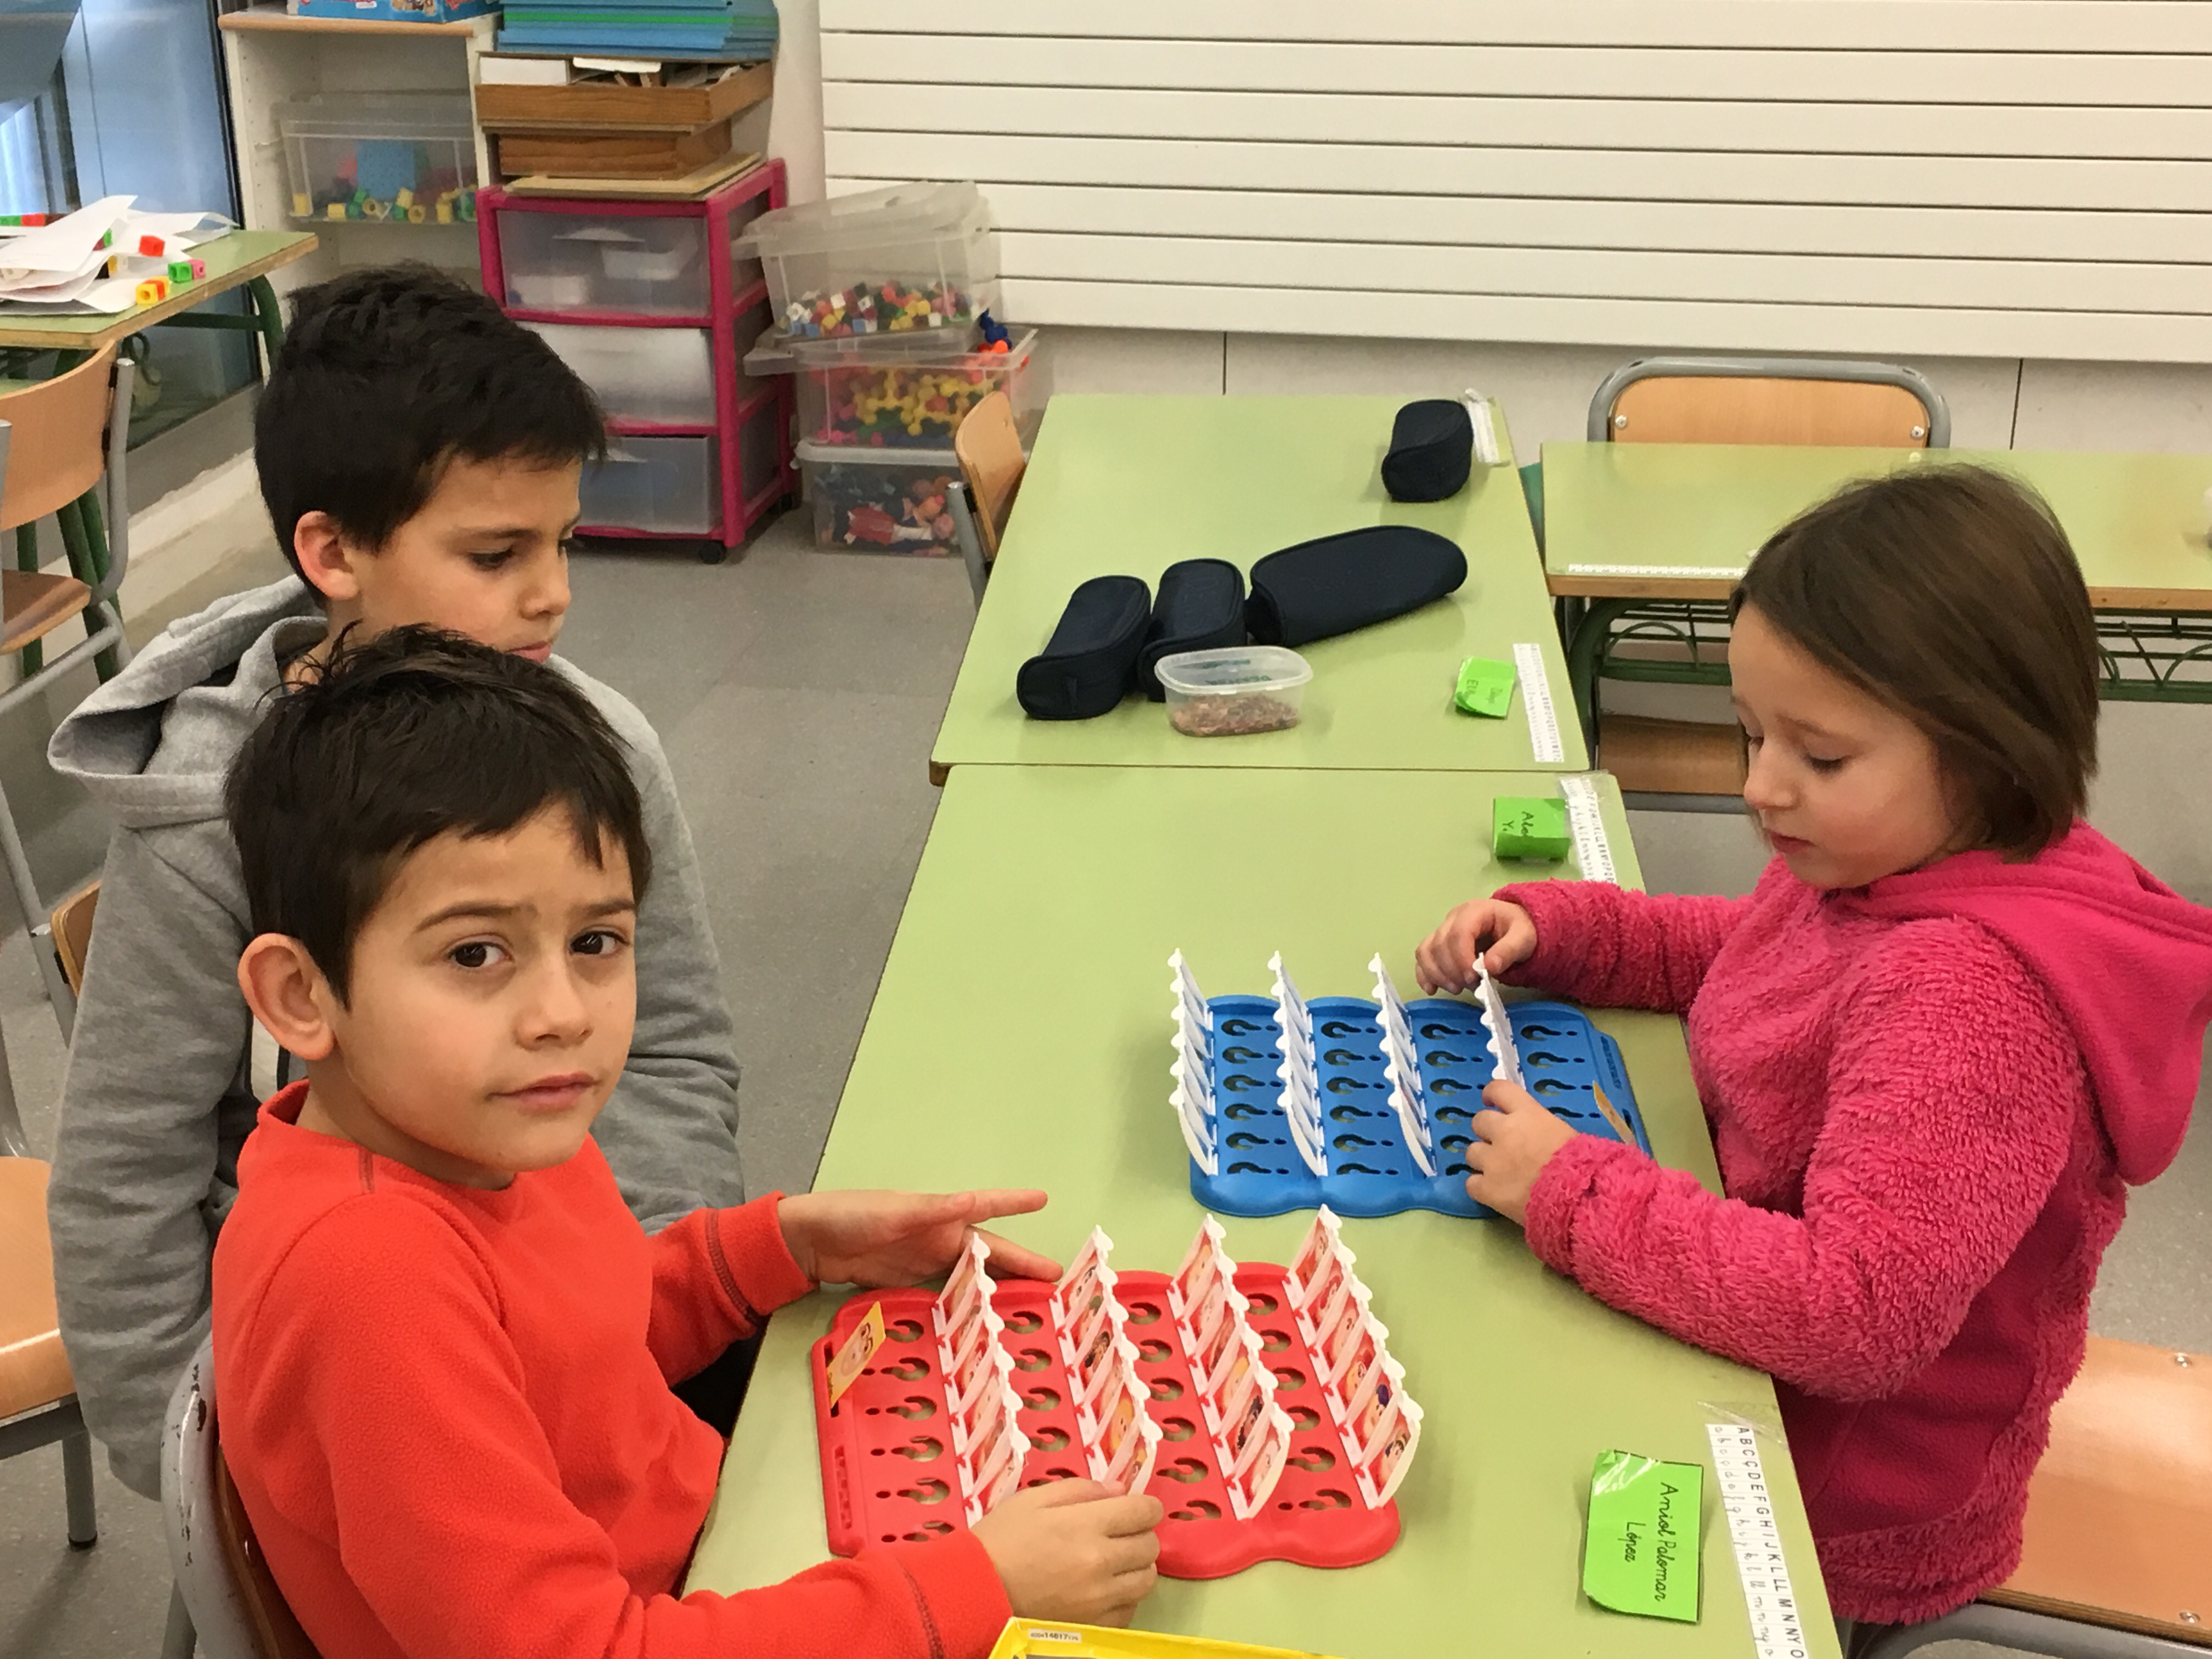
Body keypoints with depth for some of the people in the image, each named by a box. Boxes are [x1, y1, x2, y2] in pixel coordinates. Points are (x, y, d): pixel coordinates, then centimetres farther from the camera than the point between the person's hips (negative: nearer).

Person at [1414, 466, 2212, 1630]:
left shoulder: (1971, 998, -32)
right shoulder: (1885, 870, -4)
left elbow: (1858, 1316, -37)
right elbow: (1726, 951, 17)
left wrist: (1571, 1191, -30)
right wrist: (1546, 926, -1)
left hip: (1837, 1526, -8)